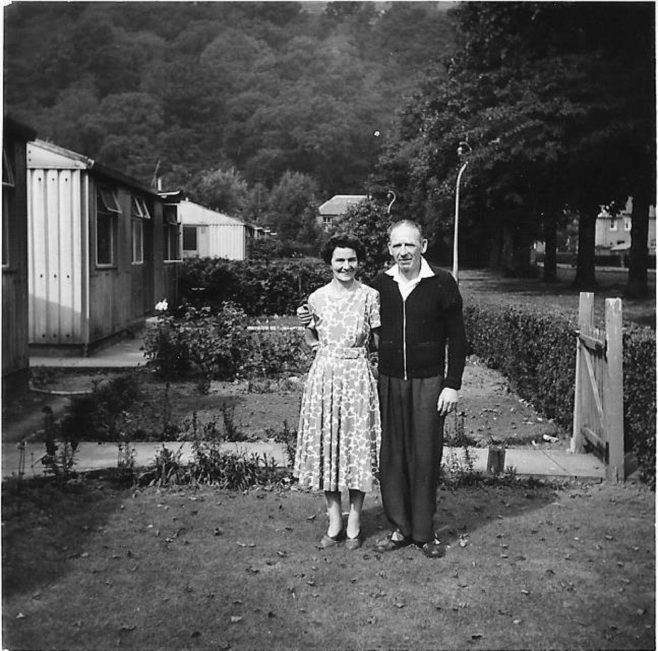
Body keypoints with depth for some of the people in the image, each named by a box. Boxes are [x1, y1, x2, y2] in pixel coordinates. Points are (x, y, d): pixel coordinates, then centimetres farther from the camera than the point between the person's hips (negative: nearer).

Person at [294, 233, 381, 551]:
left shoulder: (369, 296, -2)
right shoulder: (317, 298, 5)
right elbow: (313, 343, 12)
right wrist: (306, 324, -2)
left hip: (357, 377, -2)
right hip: (324, 375, 2)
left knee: (358, 446, 1)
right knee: (325, 446, 5)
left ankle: (354, 521, 16)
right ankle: (335, 520, 18)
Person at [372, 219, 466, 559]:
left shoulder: (442, 283, -4)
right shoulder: (380, 285, 6)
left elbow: (457, 337, -2)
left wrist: (452, 385, -6)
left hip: (428, 383, -3)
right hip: (388, 382, 3)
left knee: (425, 458, 2)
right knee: (390, 457, 6)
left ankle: (424, 532, 14)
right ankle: (399, 528, 18)